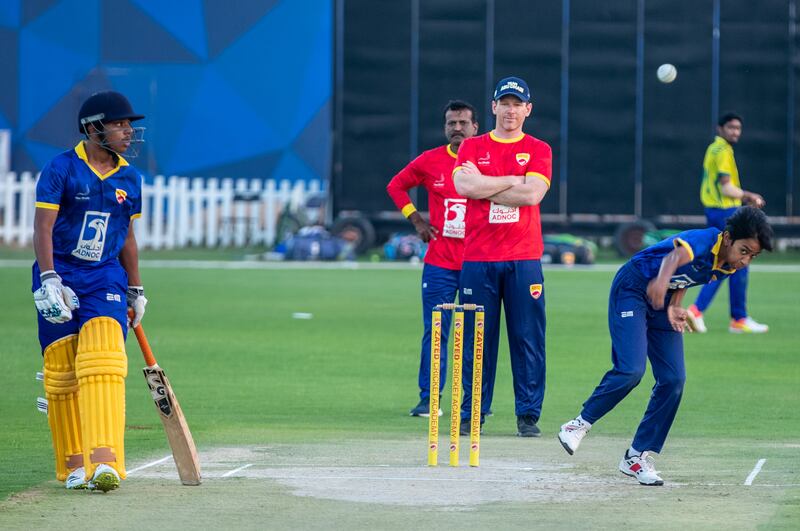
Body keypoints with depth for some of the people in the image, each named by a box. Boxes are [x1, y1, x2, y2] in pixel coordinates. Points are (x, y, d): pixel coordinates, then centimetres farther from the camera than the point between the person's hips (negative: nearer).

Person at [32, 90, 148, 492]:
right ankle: (73, 465, 12)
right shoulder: (61, 169, -6)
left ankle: (105, 460, -27)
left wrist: (135, 290, 20)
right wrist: (49, 279, -22)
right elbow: (43, 227, -12)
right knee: (61, 374, 1)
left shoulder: (129, 178, 9)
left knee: (103, 360, -17)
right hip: (60, 274, -2)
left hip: (106, 278, 2)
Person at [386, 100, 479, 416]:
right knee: (434, 332, -1)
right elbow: (396, 186, 18)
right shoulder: (430, 161, 4)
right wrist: (416, 221, 8)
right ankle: (428, 399, 3)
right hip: (439, 262, 1)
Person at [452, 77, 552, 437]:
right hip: (478, 258, 1)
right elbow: (465, 186, -9)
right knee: (476, 338, 1)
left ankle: (528, 416, 4)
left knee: (528, 338, -2)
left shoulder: (538, 150, 7)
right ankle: (471, 415, 7)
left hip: (524, 261, 0)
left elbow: (532, 194, -10)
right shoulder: (471, 147, 10)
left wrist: (483, 185, -6)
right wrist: (512, 181, -5)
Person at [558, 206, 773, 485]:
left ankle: (637, 457, 9)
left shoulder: (728, 267, -5)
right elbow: (676, 256, -52)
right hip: (632, 290, -8)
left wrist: (674, 306, -8)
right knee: (631, 370, -22)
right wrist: (661, 281, -73)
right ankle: (581, 423, 0)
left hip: (662, 302, 8)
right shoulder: (703, 242, -30)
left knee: (674, 379, -1)